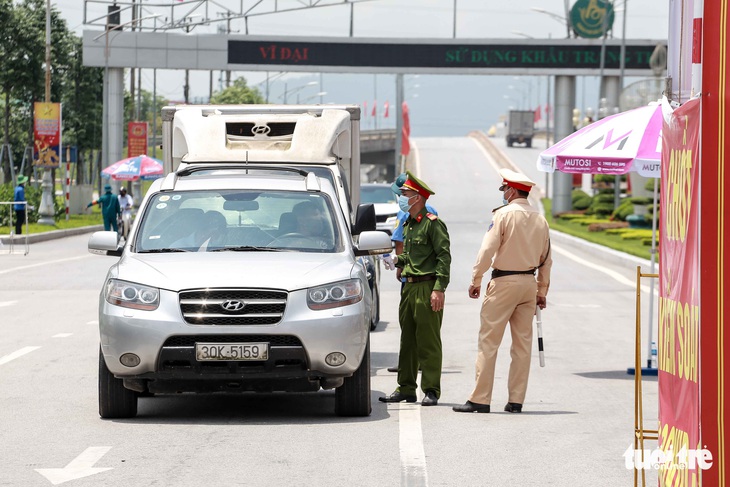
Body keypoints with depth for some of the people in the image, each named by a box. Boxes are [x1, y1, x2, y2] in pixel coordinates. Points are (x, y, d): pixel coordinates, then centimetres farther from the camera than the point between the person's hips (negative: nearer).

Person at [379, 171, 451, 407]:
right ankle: (406, 389, 16)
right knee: (407, 341, 10)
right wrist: (398, 261, 9)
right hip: (409, 287, 9)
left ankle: (431, 391, -2)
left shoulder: (433, 223, -9)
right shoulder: (409, 225, 18)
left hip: (427, 287, -9)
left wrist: (439, 288, -21)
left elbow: (444, 257, -14)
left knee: (428, 342, -5)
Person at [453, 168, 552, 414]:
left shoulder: (504, 214, -9)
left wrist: (476, 281, -5)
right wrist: (542, 291, 21)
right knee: (522, 343, 8)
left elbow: (487, 250, -12)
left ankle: (480, 399, -4)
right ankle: (516, 400, 8)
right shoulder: (540, 220, 9)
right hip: (529, 283, 6)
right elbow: (546, 259, 14)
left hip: (504, 282, -6)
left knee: (489, 341, -2)